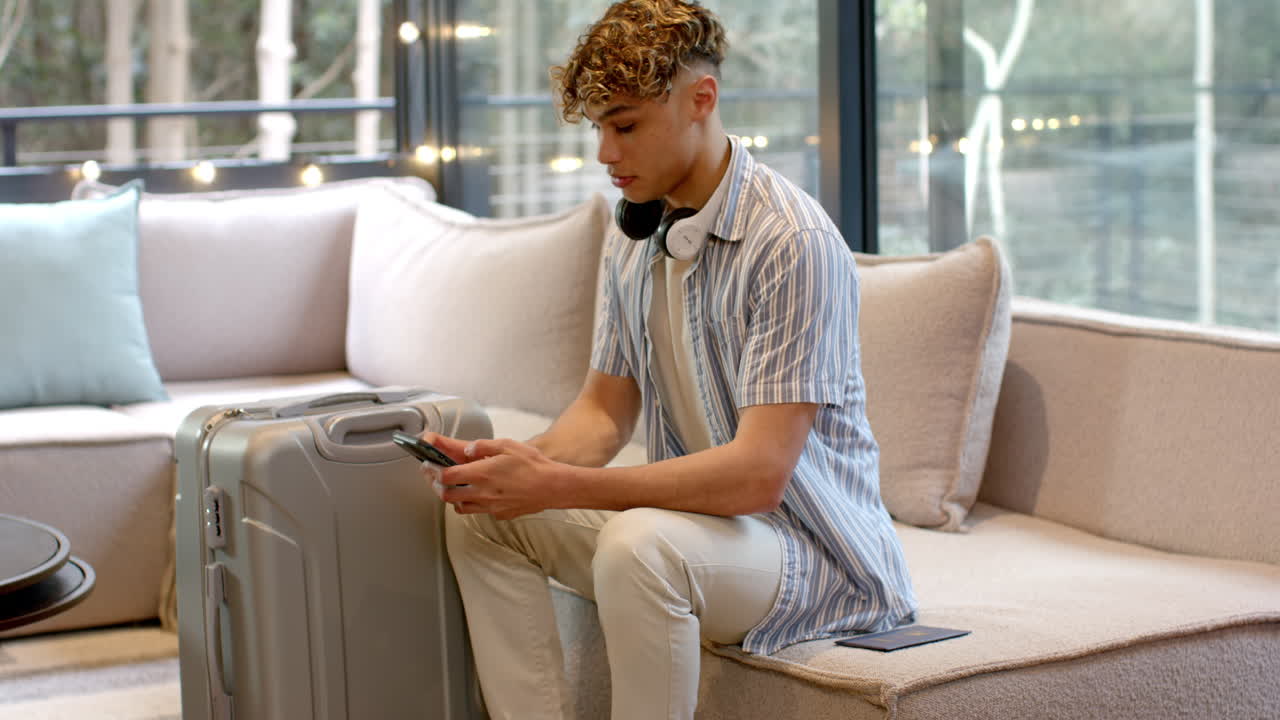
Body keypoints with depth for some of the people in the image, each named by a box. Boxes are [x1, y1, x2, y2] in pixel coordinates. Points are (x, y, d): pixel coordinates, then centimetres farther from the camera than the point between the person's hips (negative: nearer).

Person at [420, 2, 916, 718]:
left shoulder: (795, 242, -23)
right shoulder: (633, 236, 6)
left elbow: (758, 473, -28)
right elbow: (606, 409, 9)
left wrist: (555, 487, -30)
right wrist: (525, 460, -14)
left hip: (815, 549, -8)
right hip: (695, 512, 8)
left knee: (640, 544, -36)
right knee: (480, 516, -3)